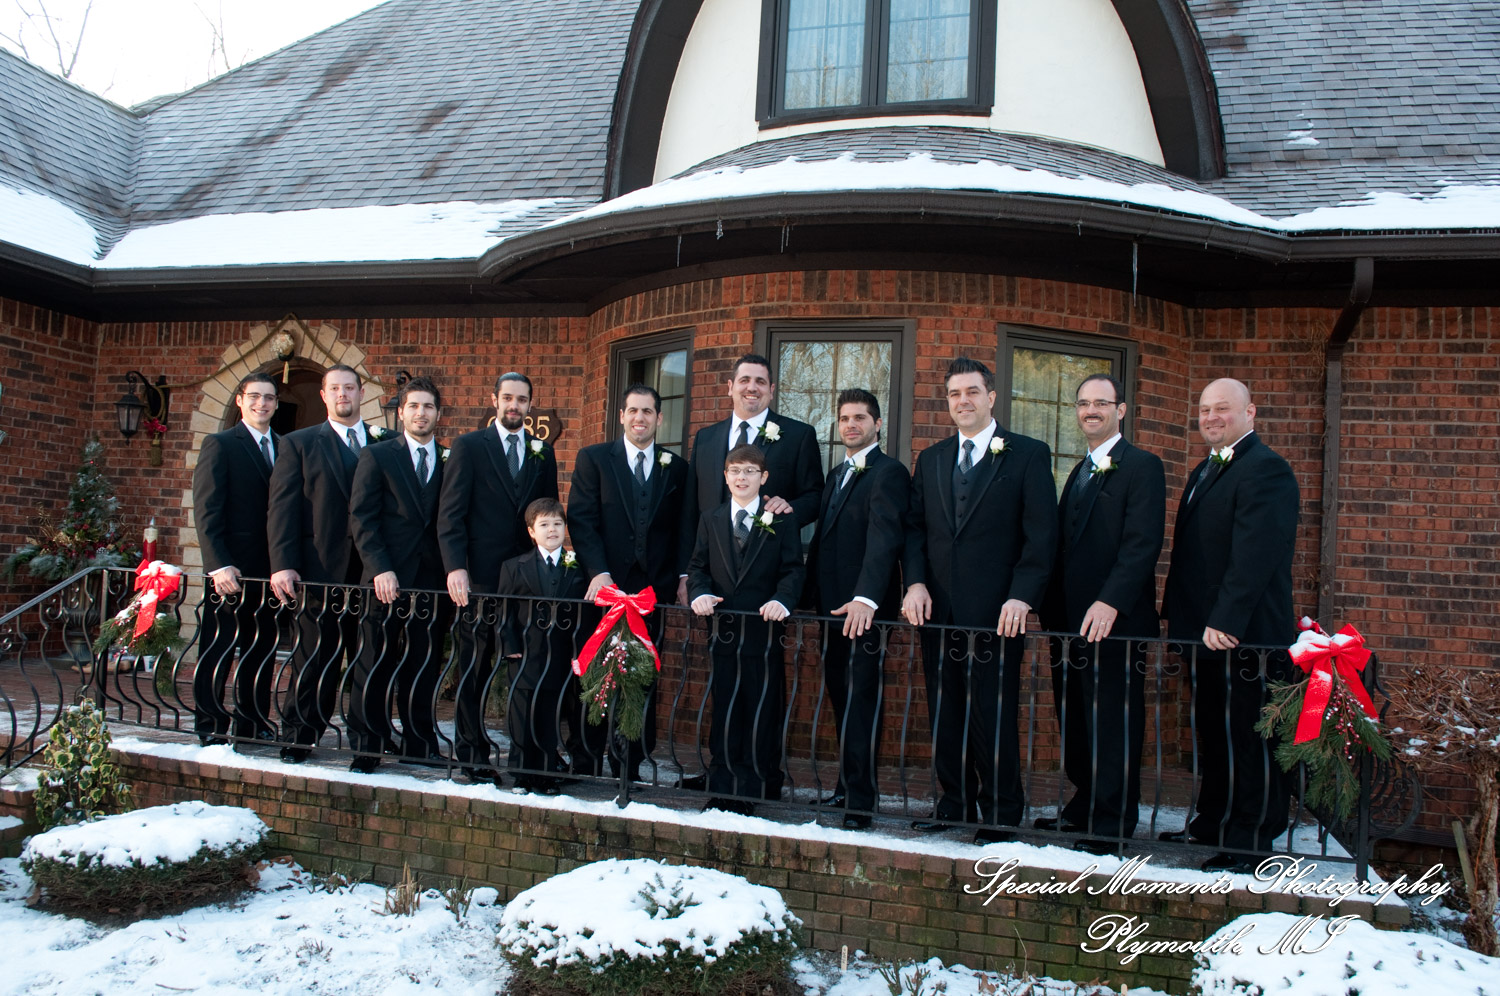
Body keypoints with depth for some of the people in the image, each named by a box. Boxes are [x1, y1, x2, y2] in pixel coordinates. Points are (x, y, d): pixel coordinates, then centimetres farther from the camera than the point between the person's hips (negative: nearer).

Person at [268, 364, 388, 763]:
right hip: (320, 571, -2)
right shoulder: (299, 444, 8)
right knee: (315, 660, 3)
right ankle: (297, 740, 14)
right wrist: (283, 565, -11)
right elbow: (282, 508, 0)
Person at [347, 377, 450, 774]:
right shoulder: (377, 456, 5)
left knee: (424, 666, 5)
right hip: (387, 580, -2)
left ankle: (420, 744, 14)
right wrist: (380, 568, -13)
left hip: (433, 579, 2)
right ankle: (367, 748, 11)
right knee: (375, 665, 2)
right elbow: (361, 518, -2)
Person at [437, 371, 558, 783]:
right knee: (475, 667, 3)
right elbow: (450, 513, -3)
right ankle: (471, 753, 10)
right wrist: (455, 567, -14)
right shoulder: (469, 446, 4)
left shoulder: (543, 452, 14)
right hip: (480, 576, -3)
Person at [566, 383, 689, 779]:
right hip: (603, 585, -1)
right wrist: (598, 573, -14)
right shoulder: (593, 458, 5)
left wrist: (682, 576, -3)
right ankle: (584, 767, 14)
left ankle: (630, 768, 11)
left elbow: (681, 528, 10)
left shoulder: (676, 468, 11)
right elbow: (581, 520, -3)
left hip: (652, 588, 2)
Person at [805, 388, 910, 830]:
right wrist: (810, 592, 11)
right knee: (842, 697, 14)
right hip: (833, 607, 8)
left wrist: (866, 599, -34)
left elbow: (885, 538, -22)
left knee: (860, 701, -4)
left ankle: (860, 800, 2)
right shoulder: (836, 475, 19)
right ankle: (849, 784, 25)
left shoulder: (888, 473, -10)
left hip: (864, 610, -8)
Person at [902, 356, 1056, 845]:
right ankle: (954, 803, 20)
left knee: (993, 713, -1)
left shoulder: (1028, 455, 1)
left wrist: (1022, 597, -15)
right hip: (938, 607, 5)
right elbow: (915, 528, 14)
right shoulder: (931, 459, 16)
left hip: (996, 611, -4)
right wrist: (915, 583, -2)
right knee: (945, 712, 9)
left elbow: (1042, 533, -5)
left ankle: (1000, 814, 11)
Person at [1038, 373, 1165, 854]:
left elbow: (1142, 541, -16)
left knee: (1113, 722, 0)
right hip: (1069, 618, 8)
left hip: (1114, 619, -8)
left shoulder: (1142, 466, -5)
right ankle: (1083, 806, 25)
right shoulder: (1079, 472, 20)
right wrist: (1052, 608, 11)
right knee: (1074, 720, 12)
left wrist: (1110, 602, -25)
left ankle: (1112, 822, 9)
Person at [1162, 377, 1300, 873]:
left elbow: (1255, 553, -23)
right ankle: (1211, 823, 30)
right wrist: (1177, 610, 16)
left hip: (1244, 633, -9)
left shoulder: (1265, 470, -13)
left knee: (1248, 738, 0)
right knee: (1212, 734, 18)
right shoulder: (1204, 470, 18)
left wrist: (1227, 622, -28)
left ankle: (1251, 841, 9)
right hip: (1204, 630, 9)